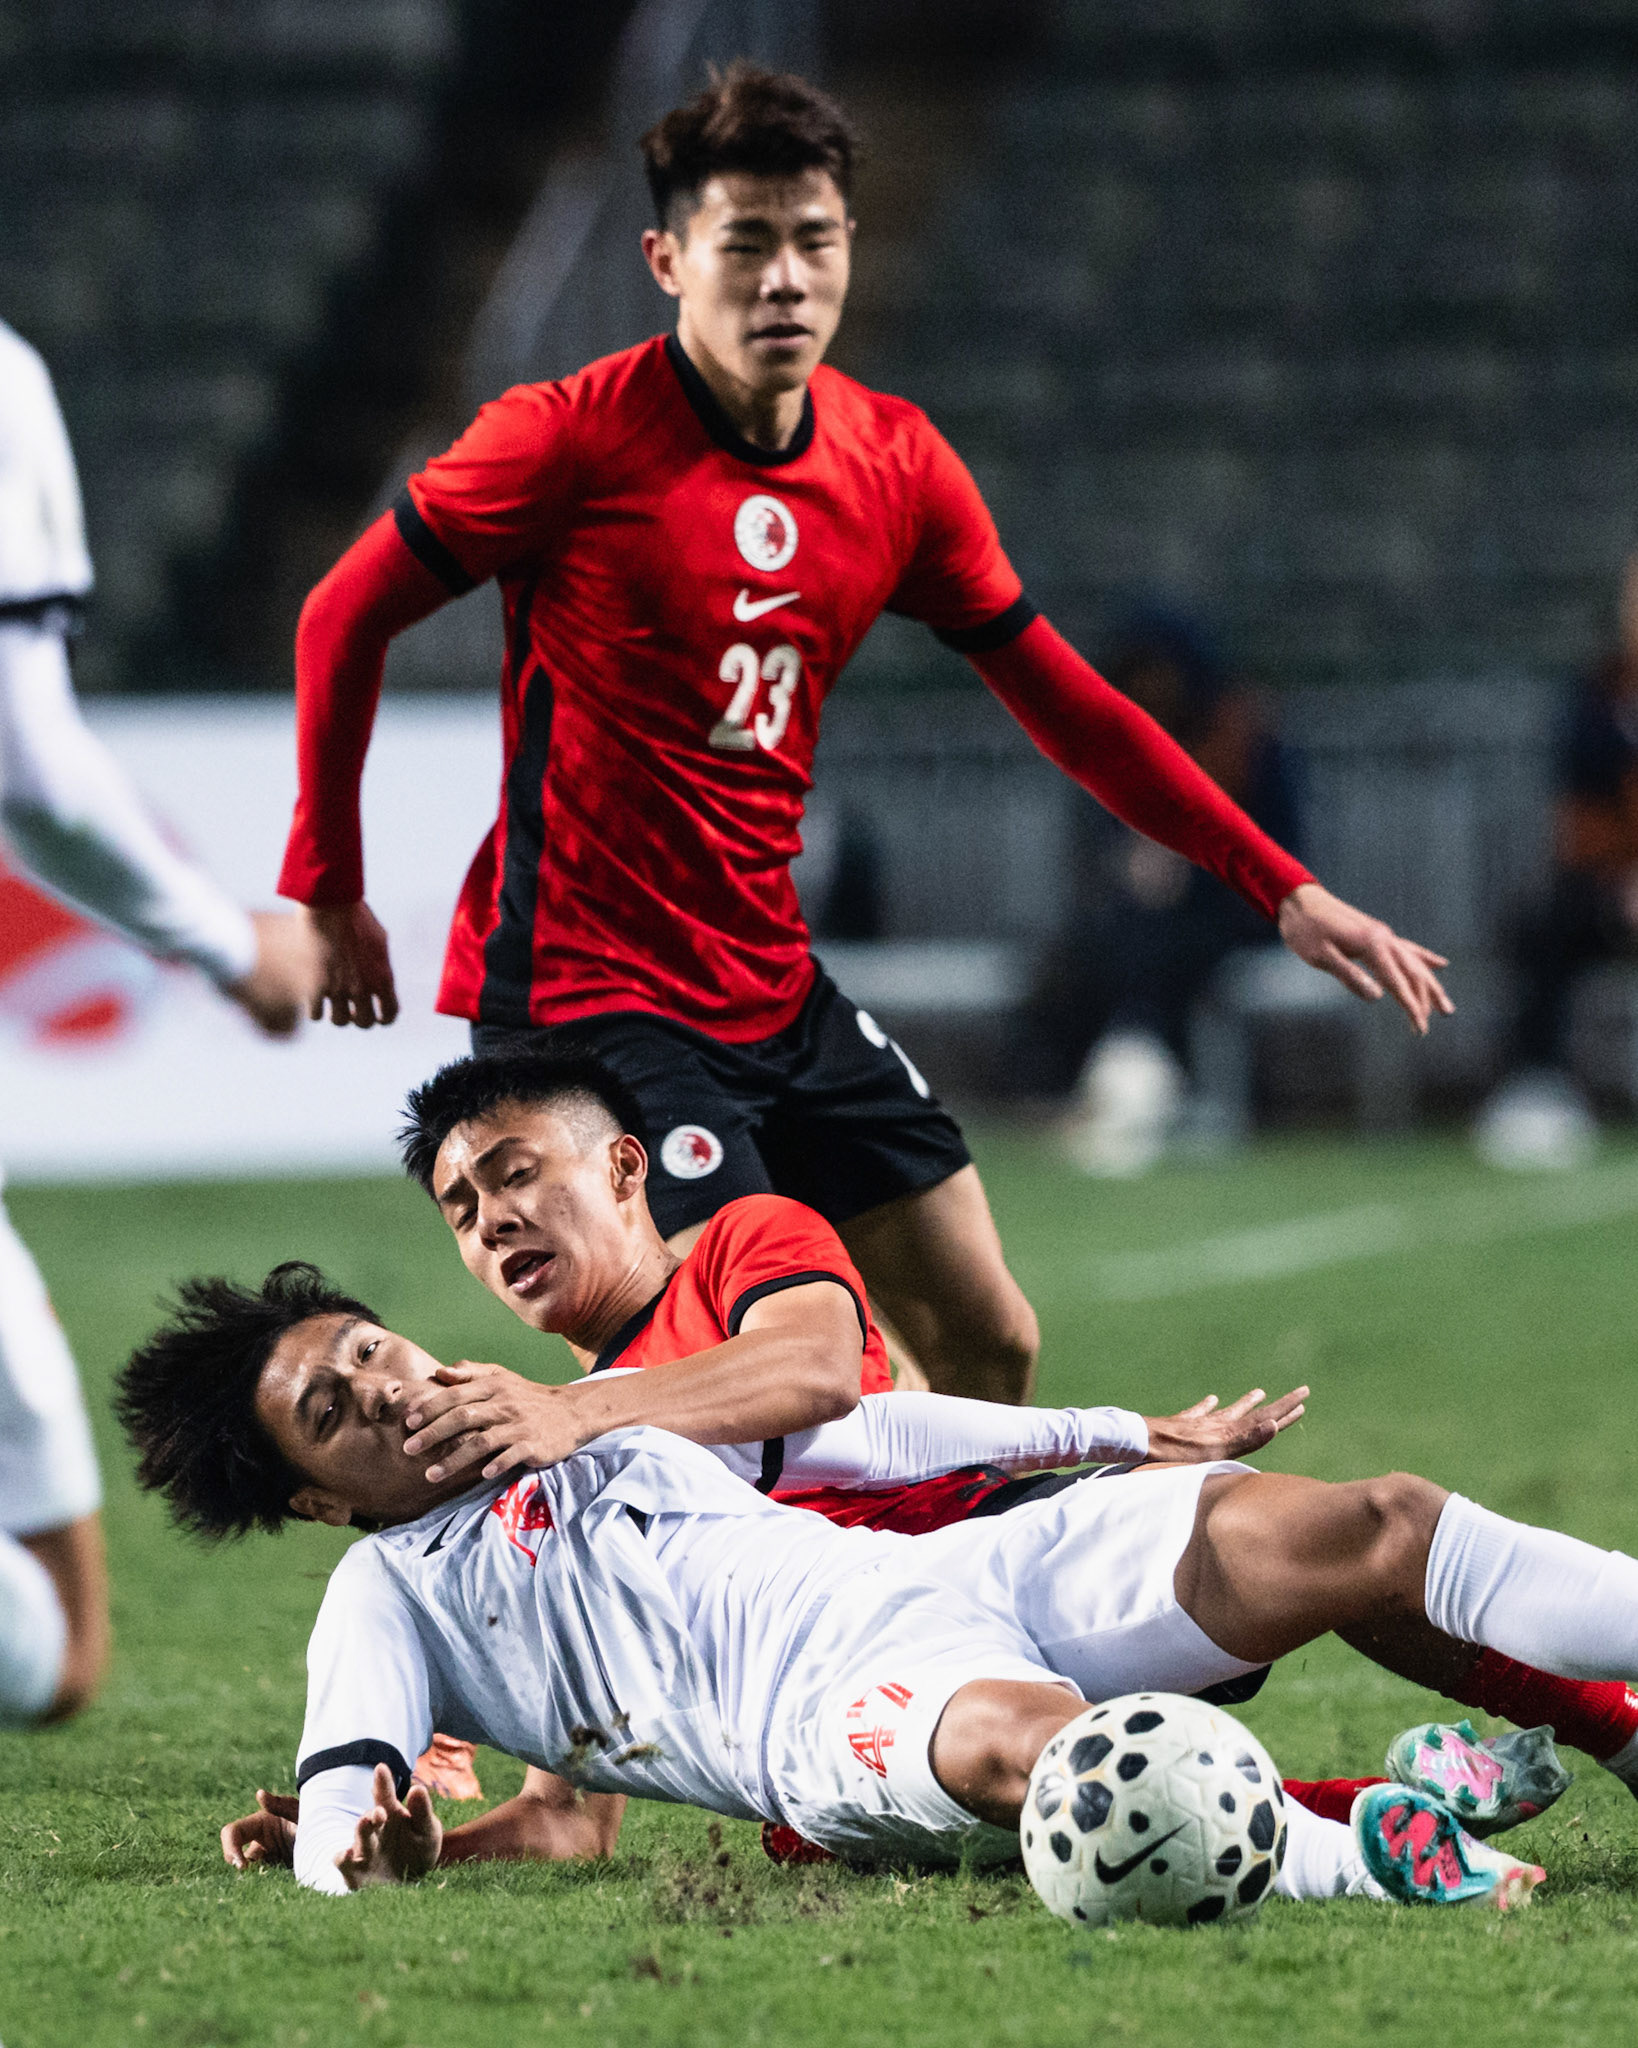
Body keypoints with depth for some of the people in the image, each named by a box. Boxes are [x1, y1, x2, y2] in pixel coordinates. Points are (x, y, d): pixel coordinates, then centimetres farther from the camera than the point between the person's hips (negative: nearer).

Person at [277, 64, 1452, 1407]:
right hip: (586, 995, -7)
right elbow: (345, 619, -4)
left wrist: (1279, 889, 5)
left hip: (775, 986, 7)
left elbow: (1065, 704, 10)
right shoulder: (575, 438, -14)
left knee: (991, 1346, 6)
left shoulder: (896, 463, 3)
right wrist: (328, 890, -2)